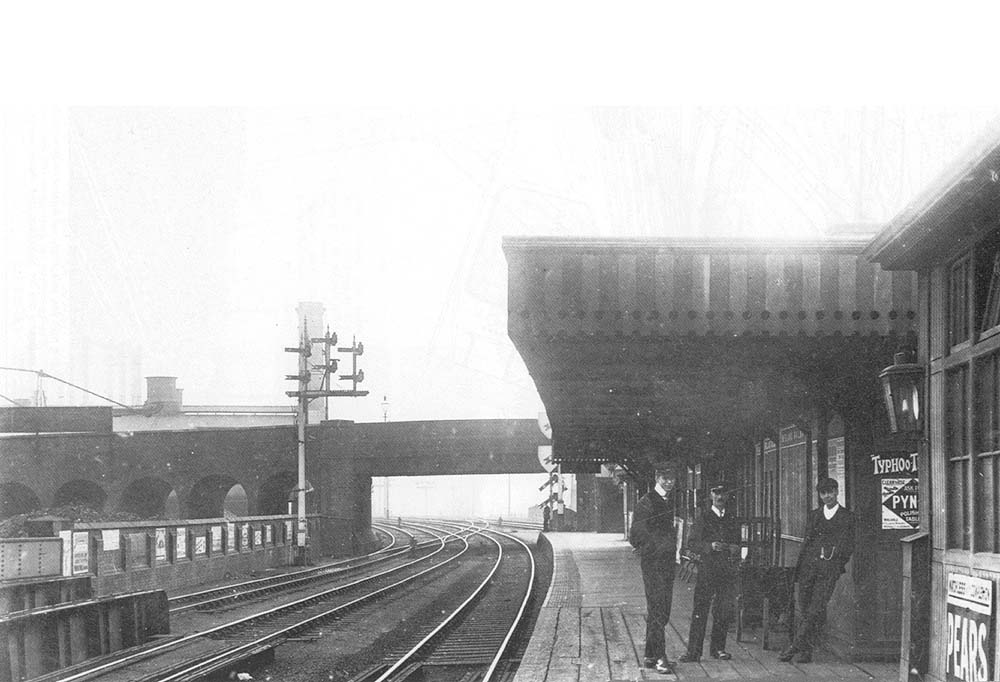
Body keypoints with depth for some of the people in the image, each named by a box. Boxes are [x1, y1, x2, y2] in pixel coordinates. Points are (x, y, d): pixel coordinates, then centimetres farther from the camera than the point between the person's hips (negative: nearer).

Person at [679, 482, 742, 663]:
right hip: (707, 570, -4)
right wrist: (710, 546, -17)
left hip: (728, 571, 4)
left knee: (725, 611, 4)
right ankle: (693, 651, -6)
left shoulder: (732, 519, 15)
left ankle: (718, 648, 16)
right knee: (700, 610, -7)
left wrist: (735, 550, 1)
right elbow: (692, 543, -2)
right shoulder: (702, 518, 3)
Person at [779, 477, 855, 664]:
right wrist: (798, 569, 11)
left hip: (830, 568, -3)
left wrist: (839, 563, -2)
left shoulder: (846, 516, 8)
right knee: (805, 609, 1)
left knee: (816, 609, -13)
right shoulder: (814, 515, 17)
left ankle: (797, 646, -15)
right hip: (809, 564, 3)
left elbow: (849, 546, 9)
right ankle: (806, 651, 10)